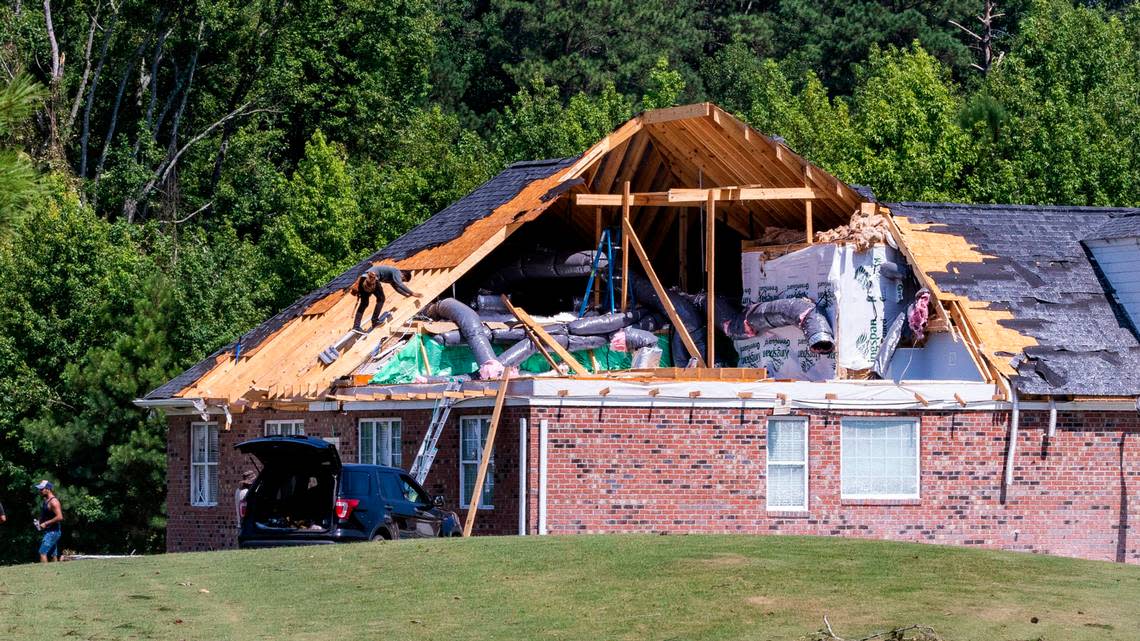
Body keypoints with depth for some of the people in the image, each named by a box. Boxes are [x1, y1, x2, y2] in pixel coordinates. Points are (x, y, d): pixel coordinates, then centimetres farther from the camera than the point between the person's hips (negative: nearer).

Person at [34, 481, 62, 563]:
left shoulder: (53, 501, -15)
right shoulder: (46, 501, 15)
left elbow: (59, 517, -23)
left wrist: (45, 523, -19)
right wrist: (39, 521, 8)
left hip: (52, 531, -10)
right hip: (49, 532, 10)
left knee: (42, 552, -16)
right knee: (53, 555, 10)